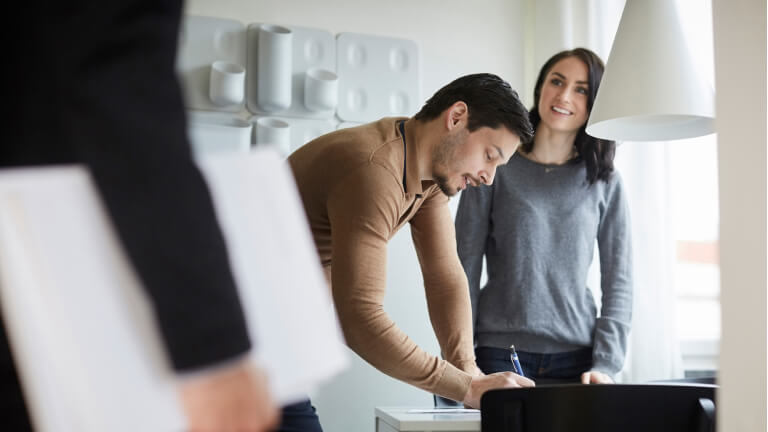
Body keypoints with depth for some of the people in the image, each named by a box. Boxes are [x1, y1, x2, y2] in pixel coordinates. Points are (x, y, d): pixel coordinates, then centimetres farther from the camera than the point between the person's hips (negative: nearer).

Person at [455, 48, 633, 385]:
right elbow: (464, 271, 1)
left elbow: (618, 281, 7)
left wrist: (605, 365, -4)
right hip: (499, 357, -1)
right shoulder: (496, 168, 2)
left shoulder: (605, 182, 7)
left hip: (577, 360, 2)